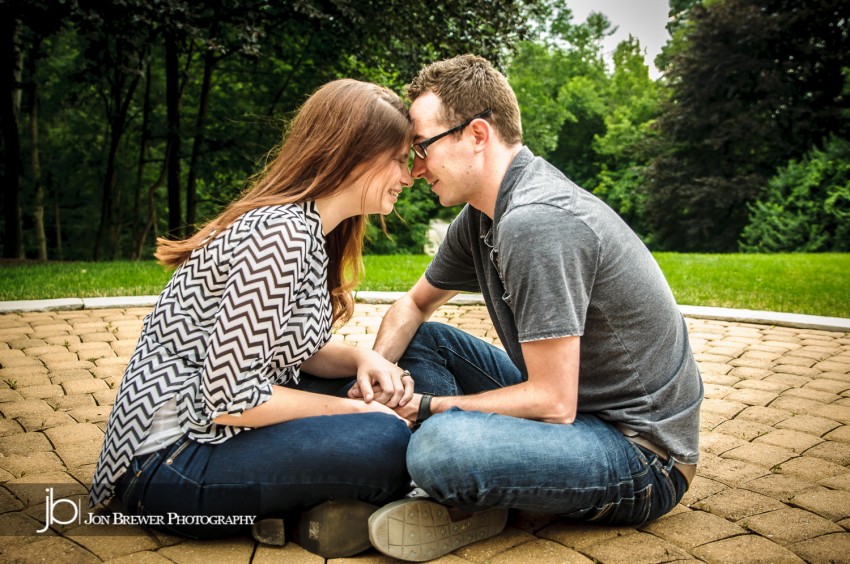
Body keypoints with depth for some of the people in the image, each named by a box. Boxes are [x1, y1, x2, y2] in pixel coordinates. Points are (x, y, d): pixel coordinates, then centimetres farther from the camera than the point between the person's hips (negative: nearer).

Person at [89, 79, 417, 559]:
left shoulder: (309, 230, 7)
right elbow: (227, 398, -24)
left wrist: (361, 359, -6)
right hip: (170, 462, -10)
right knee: (386, 444, -26)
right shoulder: (280, 233, -23)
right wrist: (353, 409, -13)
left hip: (212, 430, 10)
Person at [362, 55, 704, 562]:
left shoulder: (535, 222, -26)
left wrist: (426, 406, -15)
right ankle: (463, 505, -1)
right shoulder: (483, 216, 4)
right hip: (575, 403, 10)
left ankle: (470, 505, 0)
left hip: (641, 451, -9)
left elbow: (552, 402, -26)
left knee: (439, 446, -34)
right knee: (422, 340, 10)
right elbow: (414, 306, 16)